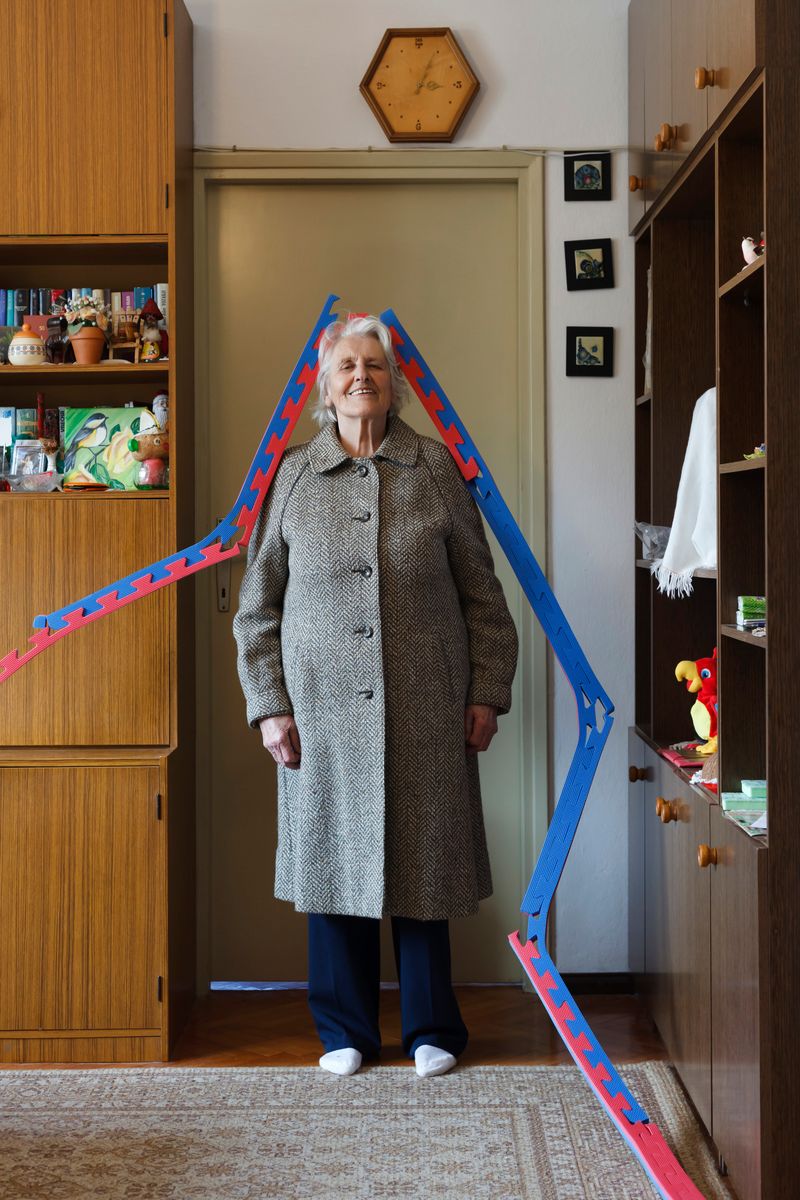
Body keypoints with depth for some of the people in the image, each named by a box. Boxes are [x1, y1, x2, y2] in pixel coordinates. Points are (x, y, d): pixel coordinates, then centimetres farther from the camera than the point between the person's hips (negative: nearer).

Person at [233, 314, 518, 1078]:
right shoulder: (292, 477, 4)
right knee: (334, 859, 7)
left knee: (423, 861, 6)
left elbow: (481, 591, 5)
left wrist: (486, 692, 1)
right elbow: (257, 605, 6)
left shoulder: (436, 469, 3)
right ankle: (345, 1029, 24)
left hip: (427, 710, 0)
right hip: (324, 708, 1)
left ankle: (431, 1028, 23)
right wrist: (269, 706, -1)